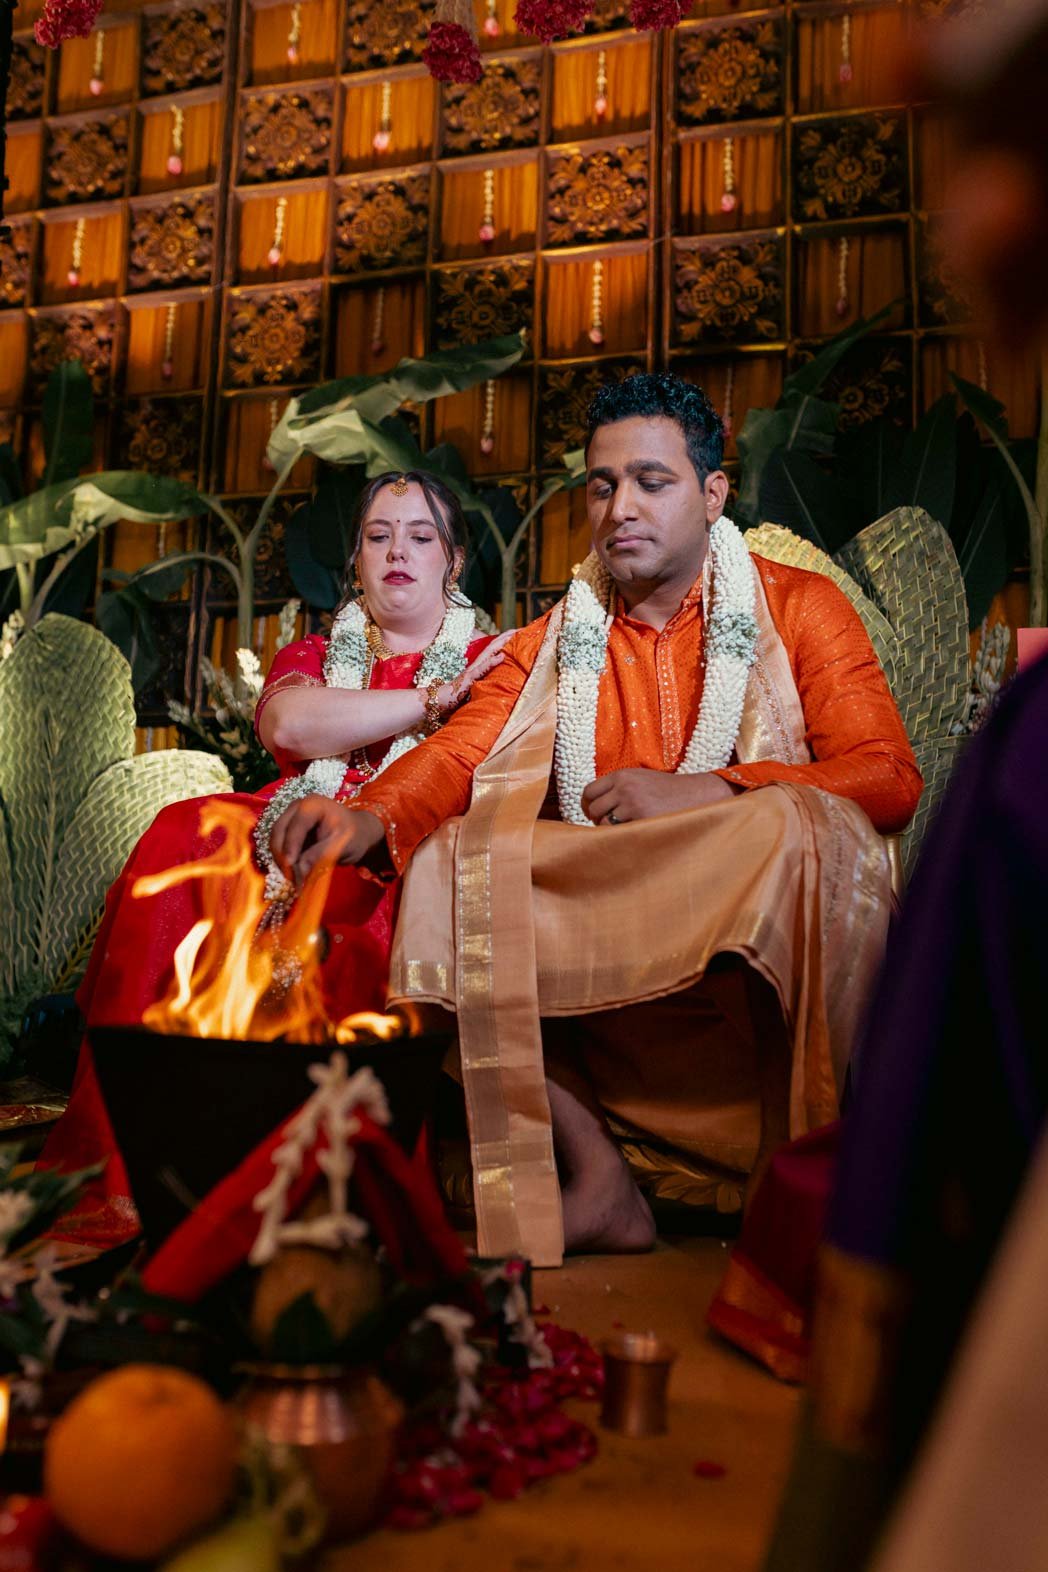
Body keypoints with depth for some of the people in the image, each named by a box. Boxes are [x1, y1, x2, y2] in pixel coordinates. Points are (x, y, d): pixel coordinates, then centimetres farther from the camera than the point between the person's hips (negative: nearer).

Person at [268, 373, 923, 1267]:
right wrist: (371, 815, -21)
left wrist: (699, 793, -18)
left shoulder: (799, 608, 8)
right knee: (448, 861, -19)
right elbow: (460, 750, 2)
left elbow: (891, 778, -4)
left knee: (801, 825, -32)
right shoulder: (553, 640, 17)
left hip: (753, 954, -2)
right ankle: (592, 1178, -18)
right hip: (596, 945, 3)